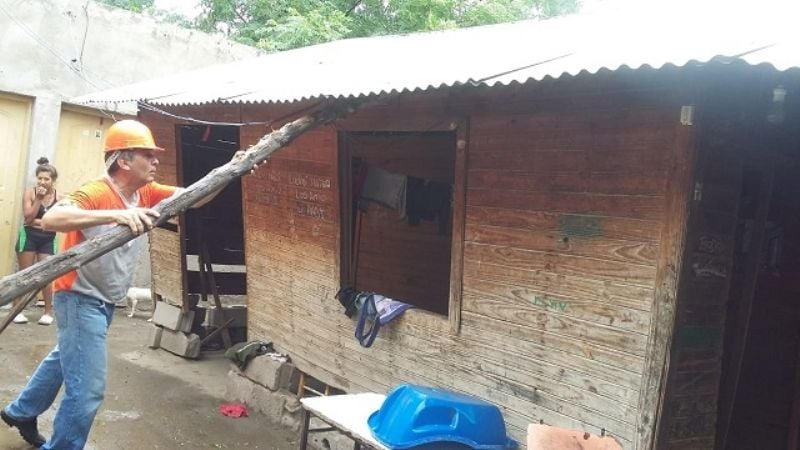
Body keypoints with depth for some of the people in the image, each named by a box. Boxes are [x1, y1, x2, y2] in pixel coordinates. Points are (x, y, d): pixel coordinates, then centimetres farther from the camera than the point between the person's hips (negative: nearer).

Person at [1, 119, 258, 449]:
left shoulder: (146, 193, -2)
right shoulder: (96, 193, -25)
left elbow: (194, 198, -4)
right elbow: (50, 219, -41)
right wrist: (115, 215, -52)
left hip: (104, 301, 9)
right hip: (80, 299, -9)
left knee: (66, 359, 29)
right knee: (87, 390, -7)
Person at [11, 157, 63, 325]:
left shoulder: (59, 198, -4)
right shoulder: (29, 193, -6)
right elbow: (28, 217, -14)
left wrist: (38, 222, -12)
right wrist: (38, 199, -19)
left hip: (48, 239, 0)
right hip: (29, 237, 0)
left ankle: (48, 311, 11)